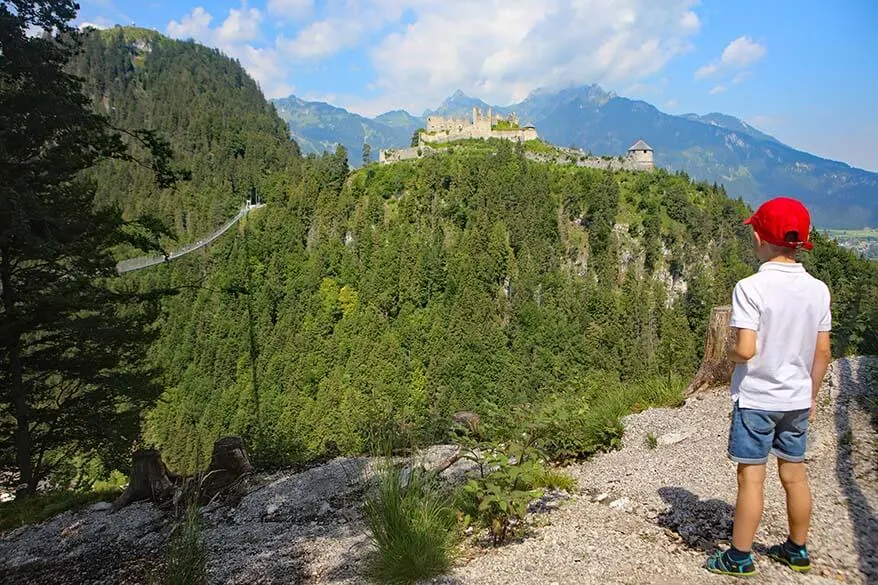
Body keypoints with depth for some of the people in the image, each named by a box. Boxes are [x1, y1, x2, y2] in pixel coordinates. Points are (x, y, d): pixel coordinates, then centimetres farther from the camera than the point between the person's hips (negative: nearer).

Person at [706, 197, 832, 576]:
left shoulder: (750, 288, -18)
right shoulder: (818, 289, -1)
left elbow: (745, 349, -24)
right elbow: (822, 352, 4)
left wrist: (727, 352, -1)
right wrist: (811, 396, 15)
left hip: (755, 399, -5)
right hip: (797, 400, 5)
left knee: (751, 477, 4)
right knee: (795, 474, 17)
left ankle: (740, 557, 17)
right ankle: (797, 550, 33)